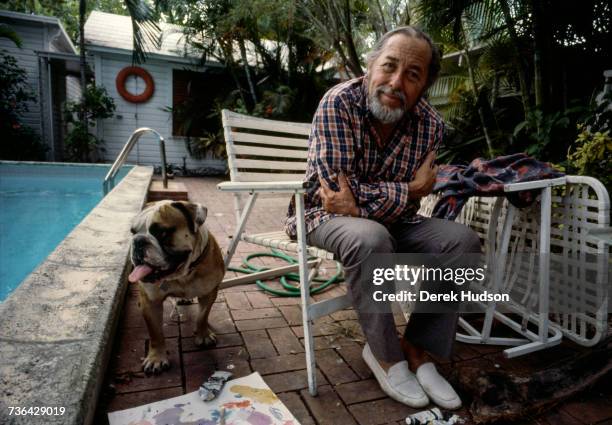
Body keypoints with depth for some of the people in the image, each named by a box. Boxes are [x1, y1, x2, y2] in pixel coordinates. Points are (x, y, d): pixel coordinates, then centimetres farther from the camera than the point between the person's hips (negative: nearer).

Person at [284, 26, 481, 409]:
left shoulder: (431, 124, -8)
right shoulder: (339, 103, -21)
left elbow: (407, 209, -10)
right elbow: (339, 190, -27)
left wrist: (361, 201, -27)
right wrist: (412, 190, -19)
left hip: (392, 219, 5)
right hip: (326, 214, -4)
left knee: (463, 241, -12)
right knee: (372, 238, -36)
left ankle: (417, 349, 0)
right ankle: (385, 355, -10)